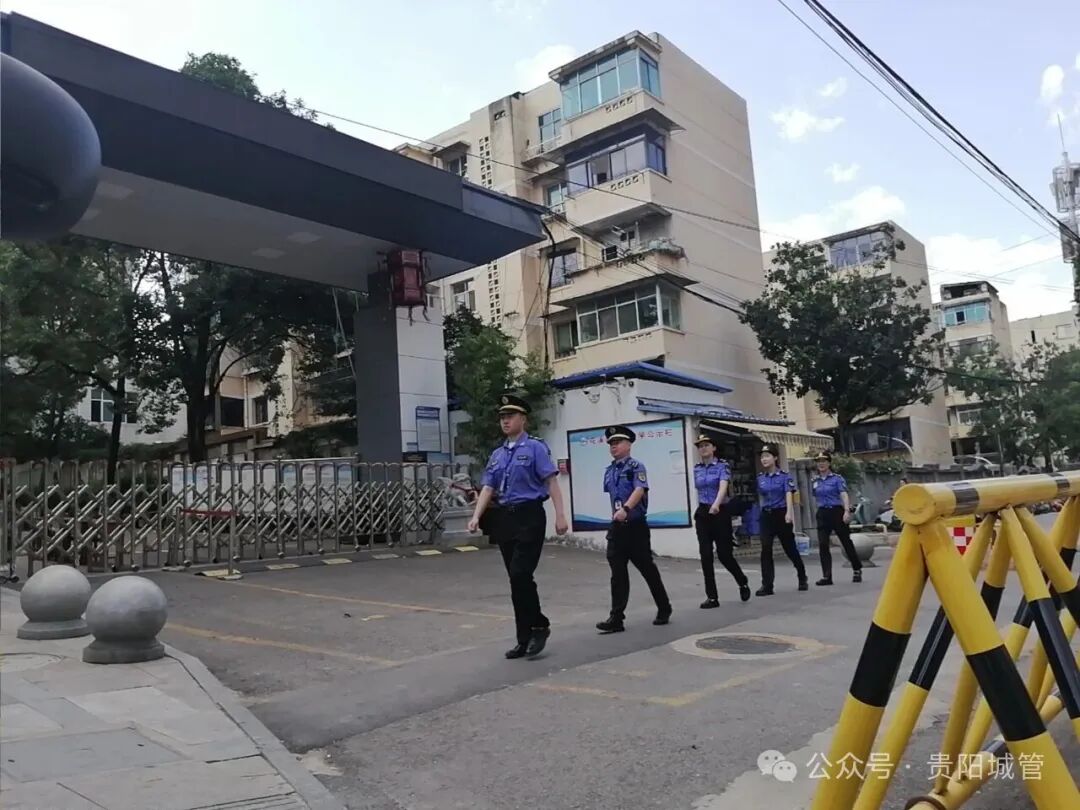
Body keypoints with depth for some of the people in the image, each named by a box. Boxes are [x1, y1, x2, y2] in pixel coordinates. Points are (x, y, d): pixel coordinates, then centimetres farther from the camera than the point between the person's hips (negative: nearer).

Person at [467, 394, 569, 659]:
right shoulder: (497, 454, 14)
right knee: (515, 579, 9)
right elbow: (488, 488, 10)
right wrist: (476, 517, -3)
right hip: (505, 518, 6)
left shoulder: (535, 448, -3)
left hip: (529, 517, -6)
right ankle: (525, 639, 18)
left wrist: (560, 515, -16)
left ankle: (539, 626, 6)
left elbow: (551, 481, -9)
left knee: (520, 575, -14)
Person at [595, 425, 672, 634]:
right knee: (618, 573, 0)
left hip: (636, 526, -5)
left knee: (647, 569, 6)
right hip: (617, 527, 6)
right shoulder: (609, 471, 11)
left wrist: (625, 509, -36)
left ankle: (664, 610, 24)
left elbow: (640, 490, -24)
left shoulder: (636, 466, -9)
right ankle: (616, 619, 0)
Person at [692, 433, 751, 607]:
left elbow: (723, 486, -26)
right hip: (702, 514, 4)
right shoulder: (696, 469, 9)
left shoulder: (722, 466, -7)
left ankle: (743, 582, 27)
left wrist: (716, 504, -44)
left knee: (724, 554, -3)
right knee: (706, 555, -4)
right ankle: (712, 597, 2)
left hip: (720, 512, -4)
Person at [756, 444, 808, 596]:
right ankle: (767, 585, -9)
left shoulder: (785, 476, -6)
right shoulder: (760, 478, 6)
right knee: (766, 550, -9)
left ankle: (802, 579, 30)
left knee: (790, 549, 7)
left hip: (781, 514, -3)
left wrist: (789, 514, -32)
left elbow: (789, 495, -18)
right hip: (766, 516, 3)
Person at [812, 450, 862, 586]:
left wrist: (847, 511, -28)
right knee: (823, 545, -6)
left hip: (837, 512, -4)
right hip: (822, 514, 4)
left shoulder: (837, 478, -4)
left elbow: (844, 495, -15)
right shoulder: (814, 481, 10)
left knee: (846, 542, 6)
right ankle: (826, 576, -5)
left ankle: (857, 570, 25)